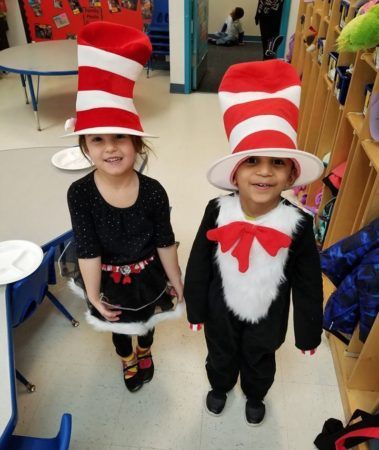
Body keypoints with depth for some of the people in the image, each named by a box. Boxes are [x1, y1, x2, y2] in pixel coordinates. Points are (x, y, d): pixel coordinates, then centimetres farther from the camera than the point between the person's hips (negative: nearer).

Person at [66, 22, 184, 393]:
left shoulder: (153, 192, -25)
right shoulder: (79, 194, -25)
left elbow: (165, 242, -13)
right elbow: (87, 251, -18)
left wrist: (176, 281, -3)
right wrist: (93, 295, -11)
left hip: (148, 275, 0)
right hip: (109, 279, 0)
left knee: (147, 320, 29)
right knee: (118, 327, 28)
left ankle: (145, 353, 64)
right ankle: (128, 361, 62)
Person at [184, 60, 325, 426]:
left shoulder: (298, 224, -26)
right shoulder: (217, 212, -25)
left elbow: (308, 283, -12)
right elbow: (198, 266, -11)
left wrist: (309, 331, -2)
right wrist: (196, 309, -1)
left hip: (269, 316, 0)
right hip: (222, 311, 1)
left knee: (260, 363, 30)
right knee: (221, 358, 31)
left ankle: (255, 397, 65)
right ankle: (219, 388, 65)